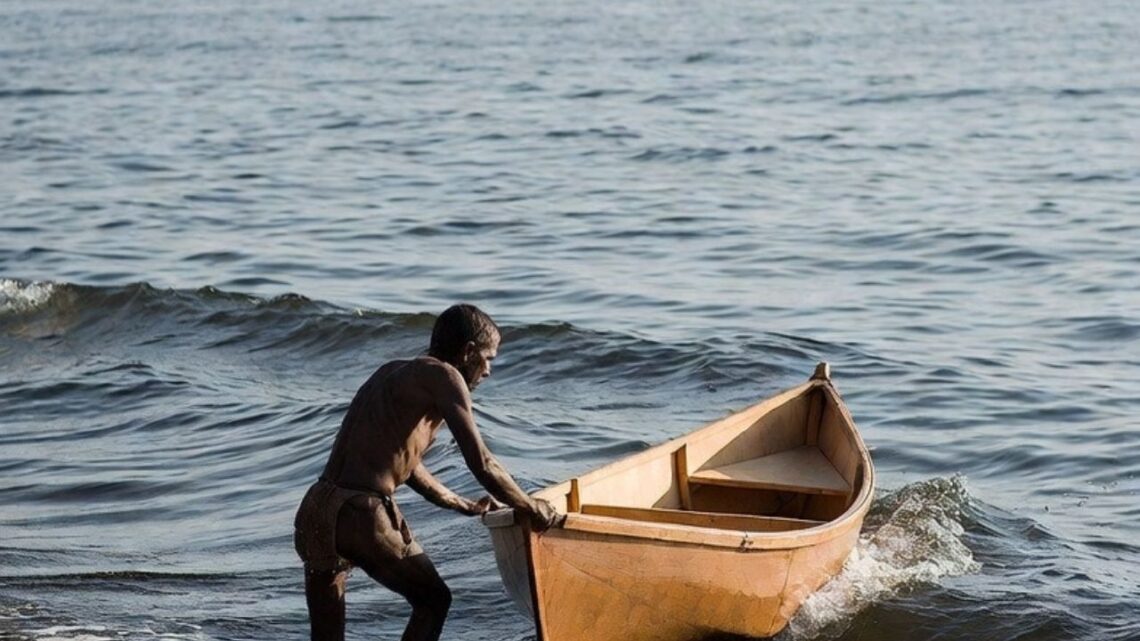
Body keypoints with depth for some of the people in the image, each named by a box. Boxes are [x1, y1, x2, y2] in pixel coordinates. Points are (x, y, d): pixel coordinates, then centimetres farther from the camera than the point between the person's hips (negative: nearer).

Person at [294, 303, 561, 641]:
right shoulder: (443, 376, -3)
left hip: (312, 512, 7)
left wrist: (466, 507, 42)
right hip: (362, 516, -7)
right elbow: (482, 465, -9)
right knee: (433, 600, 16)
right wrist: (531, 508, 7)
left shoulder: (391, 372, 23)